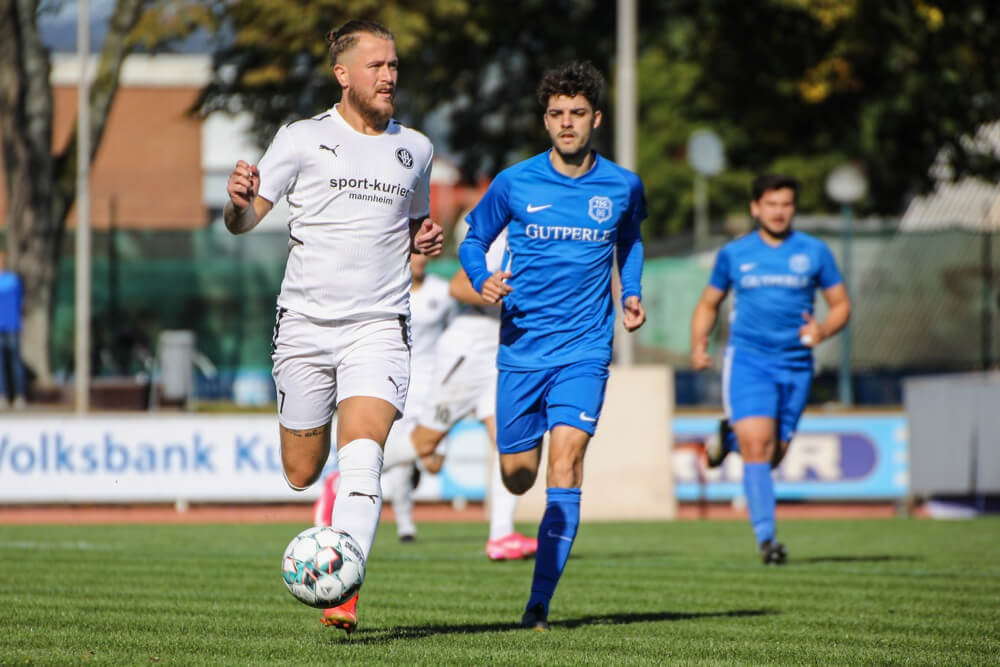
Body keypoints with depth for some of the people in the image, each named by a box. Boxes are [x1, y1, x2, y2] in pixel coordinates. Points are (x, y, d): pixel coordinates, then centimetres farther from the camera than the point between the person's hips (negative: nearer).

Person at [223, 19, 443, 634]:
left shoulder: (415, 149, 11)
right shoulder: (302, 139, 2)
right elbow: (245, 221, 1)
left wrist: (425, 240, 4)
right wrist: (239, 201, -22)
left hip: (379, 327, 0)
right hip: (306, 324, 0)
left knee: (362, 458, -20)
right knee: (302, 474, 5)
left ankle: (343, 595, -26)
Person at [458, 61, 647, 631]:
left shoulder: (622, 187, 2)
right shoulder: (514, 184, -1)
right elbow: (474, 239, 12)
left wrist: (632, 294, 6)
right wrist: (482, 279, -9)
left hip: (585, 349, -1)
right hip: (522, 346, 1)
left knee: (565, 460, -18)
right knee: (517, 476, 6)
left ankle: (540, 603, -17)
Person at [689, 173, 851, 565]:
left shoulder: (814, 252, 5)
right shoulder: (734, 254, 6)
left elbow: (841, 305, 9)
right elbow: (708, 304, 18)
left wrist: (823, 330, -13)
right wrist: (699, 345, 2)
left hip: (796, 364, 2)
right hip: (748, 359, -2)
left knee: (772, 456, 7)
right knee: (756, 447, -17)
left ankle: (728, 437, 40)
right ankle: (766, 538, -17)